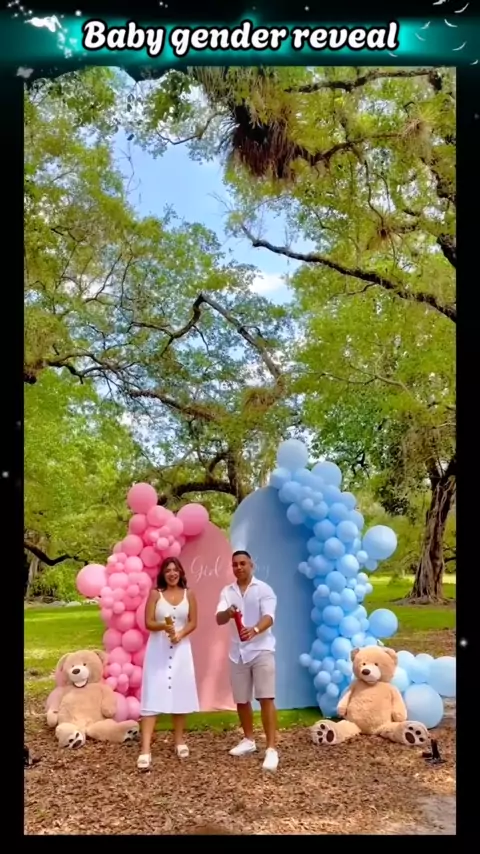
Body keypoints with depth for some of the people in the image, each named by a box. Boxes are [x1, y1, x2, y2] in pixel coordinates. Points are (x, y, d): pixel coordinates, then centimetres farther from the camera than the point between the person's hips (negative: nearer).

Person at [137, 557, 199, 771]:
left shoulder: (188, 595, 4)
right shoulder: (155, 594, -1)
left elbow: (193, 623, 3)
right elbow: (148, 623, -5)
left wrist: (180, 634, -15)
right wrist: (163, 627, -25)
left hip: (181, 649, 2)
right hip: (158, 649, -2)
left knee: (180, 693, 9)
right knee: (153, 696, -8)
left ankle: (179, 740, 26)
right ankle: (145, 749, -12)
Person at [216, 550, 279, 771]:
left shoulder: (263, 589, -5)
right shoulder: (227, 592, 6)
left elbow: (268, 617, -18)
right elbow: (219, 619, -8)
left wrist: (255, 630, -39)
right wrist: (228, 612, -32)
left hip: (261, 650, -5)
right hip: (238, 653, 5)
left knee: (266, 699, -10)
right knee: (241, 700, 14)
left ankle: (271, 749, -11)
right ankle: (249, 740, 32)